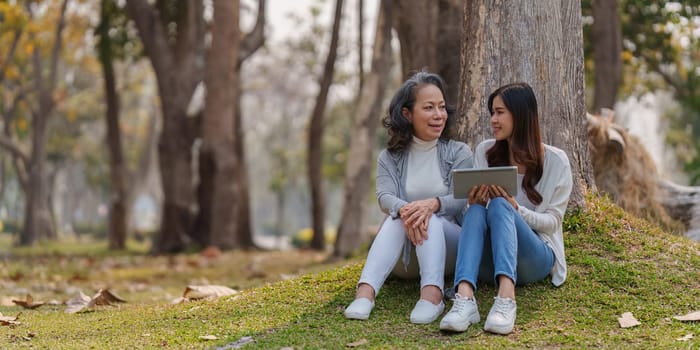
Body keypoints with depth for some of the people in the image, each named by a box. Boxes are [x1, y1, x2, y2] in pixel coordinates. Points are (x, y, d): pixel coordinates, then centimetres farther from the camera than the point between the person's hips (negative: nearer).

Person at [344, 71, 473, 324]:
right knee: (397, 218, -31)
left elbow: (460, 200, -11)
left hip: (447, 241, -1)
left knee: (430, 218, -31)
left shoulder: (459, 153, 4)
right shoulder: (390, 158, 7)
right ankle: (365, 292, -51)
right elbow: (385, 198, -11)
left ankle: (432, 295, -56)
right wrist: (404, 209, -37)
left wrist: (432, 204, -36)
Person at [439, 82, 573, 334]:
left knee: (499, 206, -32)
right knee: (476, 211, -31)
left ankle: (506, 298, -56)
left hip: (535, 258, -2)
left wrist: (515, 209, -22)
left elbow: (552, 222, -3)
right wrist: (474, 202, -18)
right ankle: (464, 299, -55)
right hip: (489, 263, 3)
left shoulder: (555, 161, 0)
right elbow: (474, 208, 7)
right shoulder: (485, 152, 10)